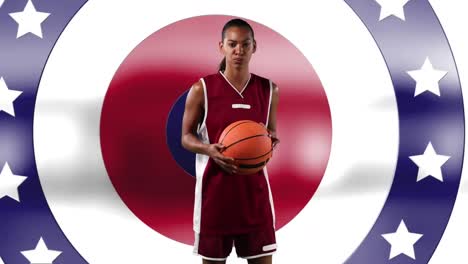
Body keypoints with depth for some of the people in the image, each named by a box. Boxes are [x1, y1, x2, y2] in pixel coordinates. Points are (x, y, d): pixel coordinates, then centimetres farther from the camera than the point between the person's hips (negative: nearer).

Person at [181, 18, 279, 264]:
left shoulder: (268, 89, 2)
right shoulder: (202, 89, -6)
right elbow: (186, 137, 0)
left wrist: (270, 142, -9)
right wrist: (209, 149, -20)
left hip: (254, 187, 2)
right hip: (214, 186, -2)